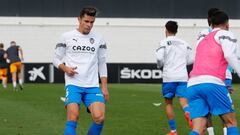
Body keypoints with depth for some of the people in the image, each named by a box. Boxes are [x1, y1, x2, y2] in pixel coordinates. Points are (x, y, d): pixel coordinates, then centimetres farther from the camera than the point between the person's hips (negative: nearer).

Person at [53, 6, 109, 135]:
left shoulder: (99, 39, 10)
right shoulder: (66, 37, 3)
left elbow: (102, 64, 14)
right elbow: (56, 59, 10)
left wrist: (104, 87, 7)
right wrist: (65, 69, -11)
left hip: (93, 86, 2)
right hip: (73, 84, -2)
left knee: (99, 118, -14)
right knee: (73, 116, -20)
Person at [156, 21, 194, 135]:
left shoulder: (164, 42, 1)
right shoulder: (184, 43, 14)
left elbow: (159, 58, -12)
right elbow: (190, 60, 13)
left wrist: (160, 65, 9)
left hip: (169, 77, -2)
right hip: (183, 76, 2)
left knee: (168, 102, 11)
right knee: (183, 100, -5)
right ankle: (188, 113, -41)